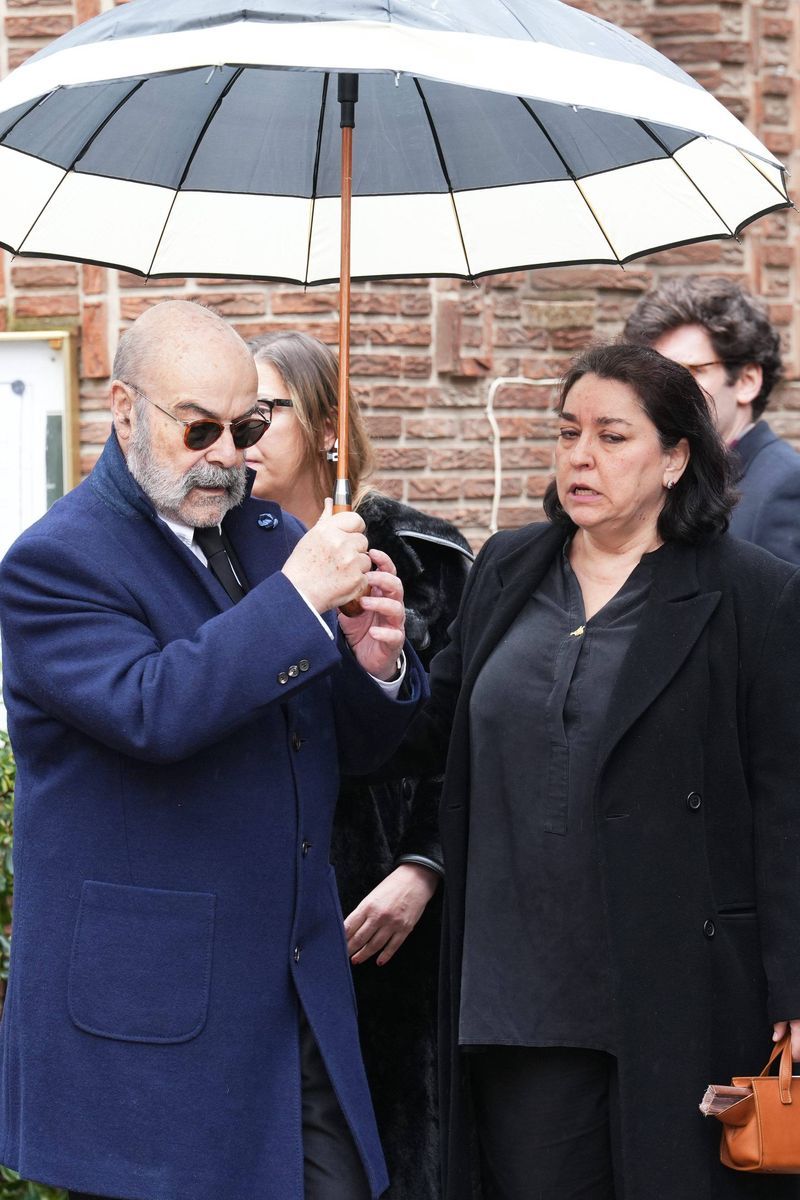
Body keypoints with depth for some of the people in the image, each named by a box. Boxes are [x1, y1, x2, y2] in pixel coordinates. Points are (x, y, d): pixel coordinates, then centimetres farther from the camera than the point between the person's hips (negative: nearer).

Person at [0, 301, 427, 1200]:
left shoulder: (268, 537, 14)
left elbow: (351, 746, 17)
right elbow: (149, 712, -26)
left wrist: (374, 667, -6)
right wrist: (296, 599, -25)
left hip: (298, 987, 7)